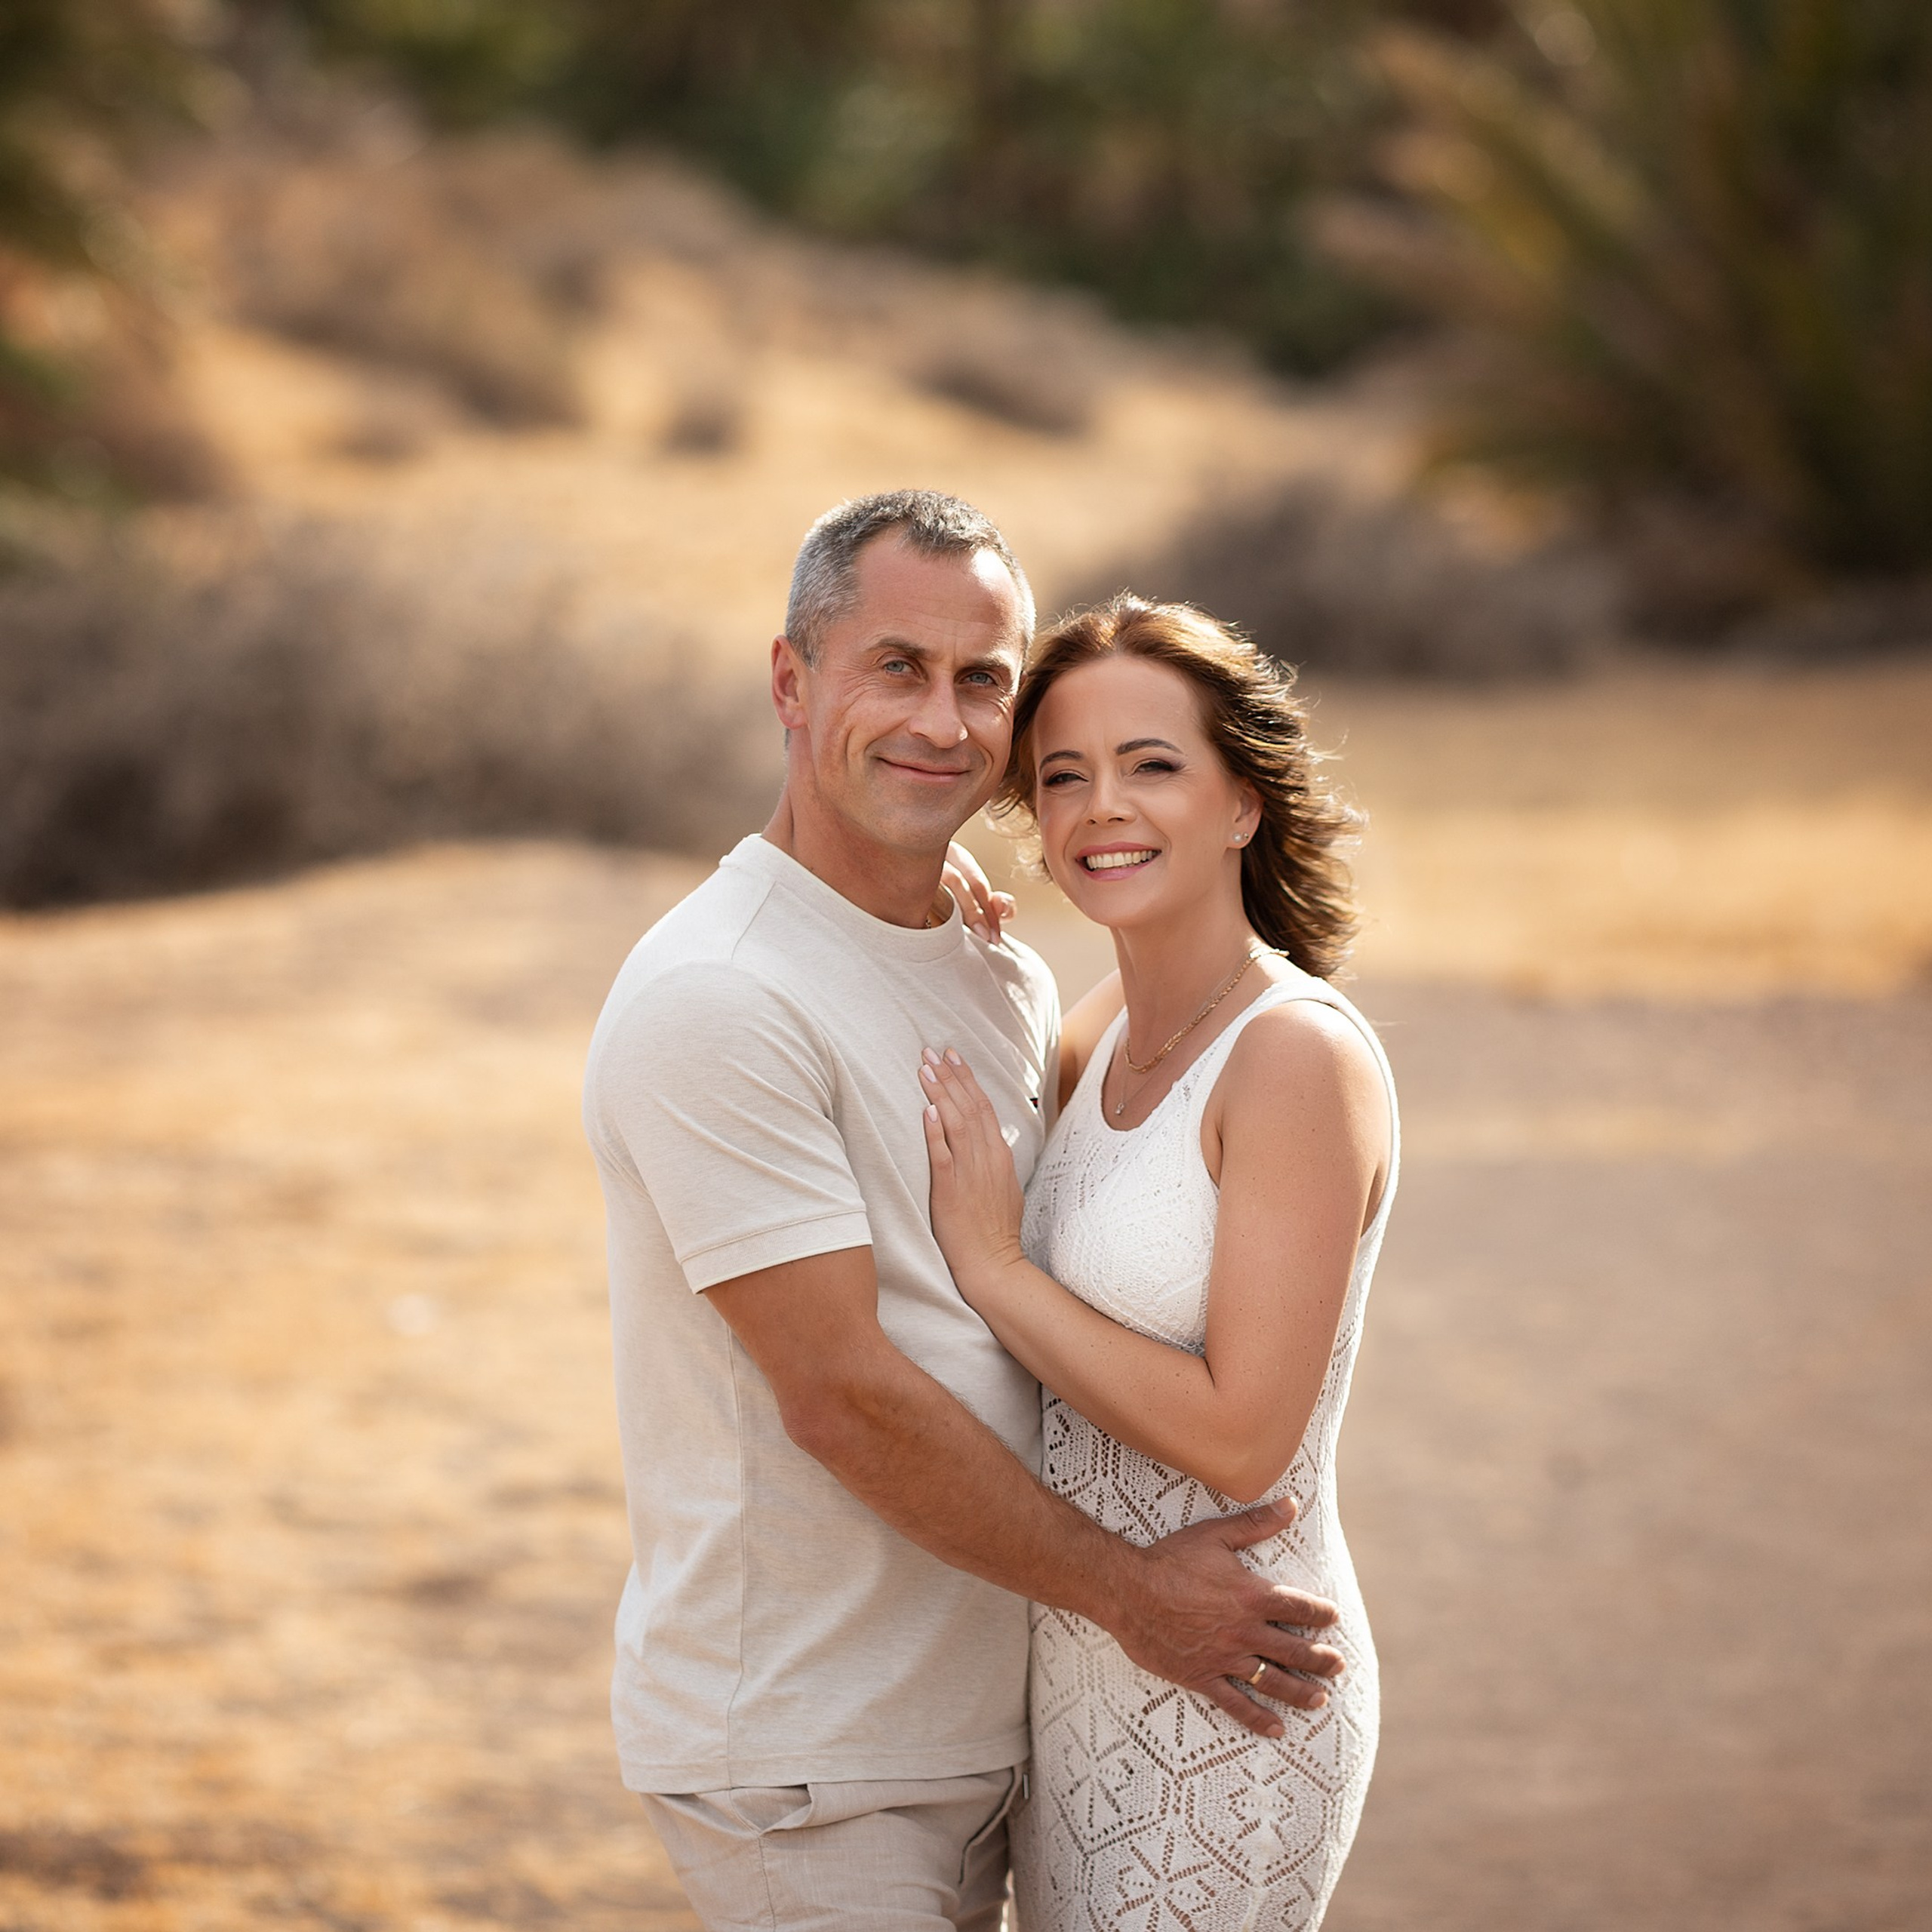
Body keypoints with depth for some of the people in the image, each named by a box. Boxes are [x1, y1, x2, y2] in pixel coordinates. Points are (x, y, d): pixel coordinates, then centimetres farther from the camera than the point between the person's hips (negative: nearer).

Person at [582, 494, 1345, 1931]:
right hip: (802, 1761, -8)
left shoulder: (1009, 983, 10)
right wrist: (1126, 1588, -12)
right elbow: (840, 1391, -19)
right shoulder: (715, 999, -18)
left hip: (978, 1727, 8)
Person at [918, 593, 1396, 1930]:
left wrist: (996, 1266, -17)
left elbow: (1241, 1439, -22)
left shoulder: (1299, 1057, -18)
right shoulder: (1113, 1027, 6)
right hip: (1084, 1674, 8)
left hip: (1223, 1708, -8)